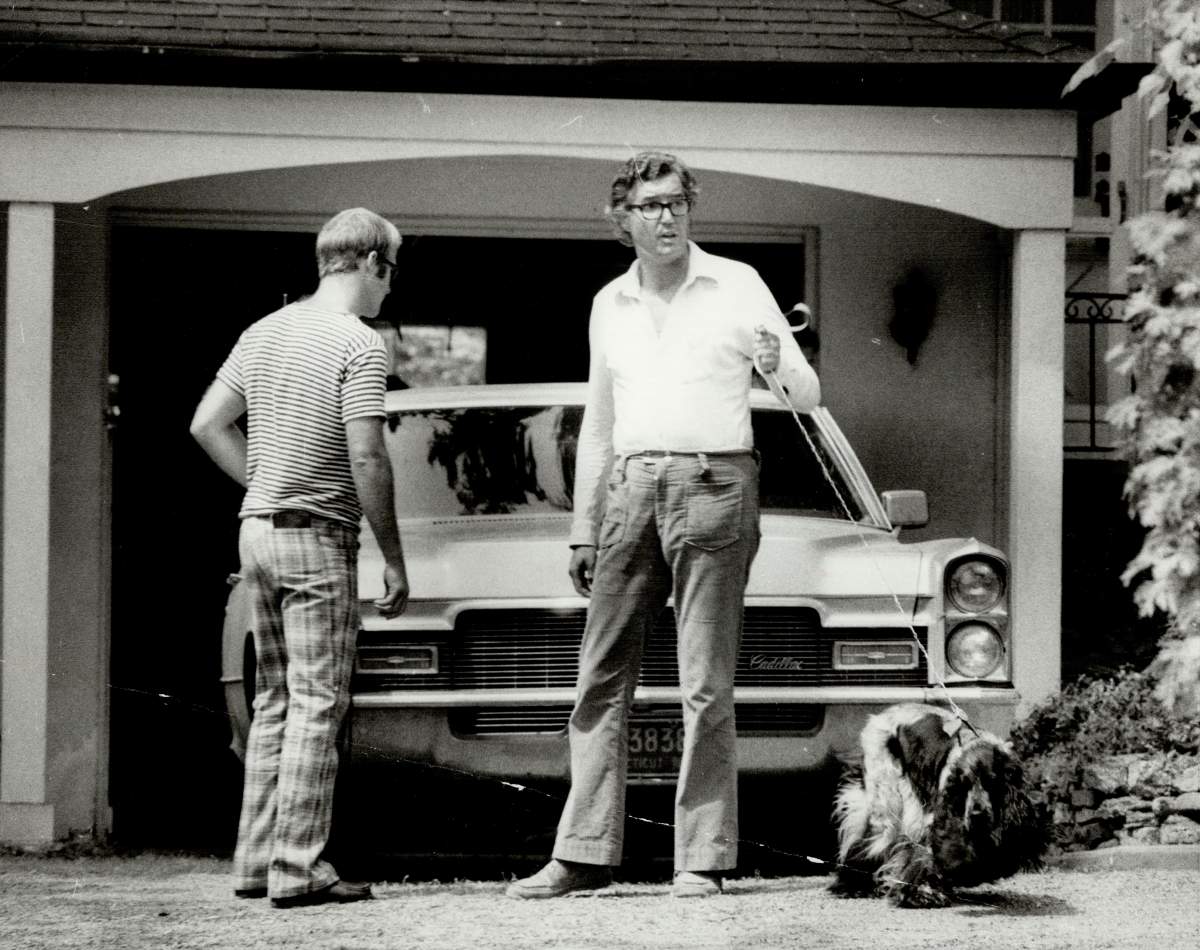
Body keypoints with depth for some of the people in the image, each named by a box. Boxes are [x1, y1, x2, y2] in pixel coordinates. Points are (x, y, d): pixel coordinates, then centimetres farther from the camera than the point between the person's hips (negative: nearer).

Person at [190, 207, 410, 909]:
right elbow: (366, 459, -18)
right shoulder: (360, 345, -11)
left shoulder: (266, 333, 12)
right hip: (318, 539, -8)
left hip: (257, 533, 8)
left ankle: (257, 861, 17)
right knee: (317, 705, -5)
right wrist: (395, 559, -11)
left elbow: (207, 424, 14)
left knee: (275, 702, 14)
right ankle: (297, 870, -7)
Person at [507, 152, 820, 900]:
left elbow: (806, 397, 3)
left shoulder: (736, 285, 4)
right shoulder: (610, 305, 16)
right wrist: (582, 530, 19)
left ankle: (703, 858, -4)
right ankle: (585, 854, 2)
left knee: (706, 685, -5)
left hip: (714, 483, -4)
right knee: (603, 680, 1)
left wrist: (778, 363, -20)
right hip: (631, 491, 4)